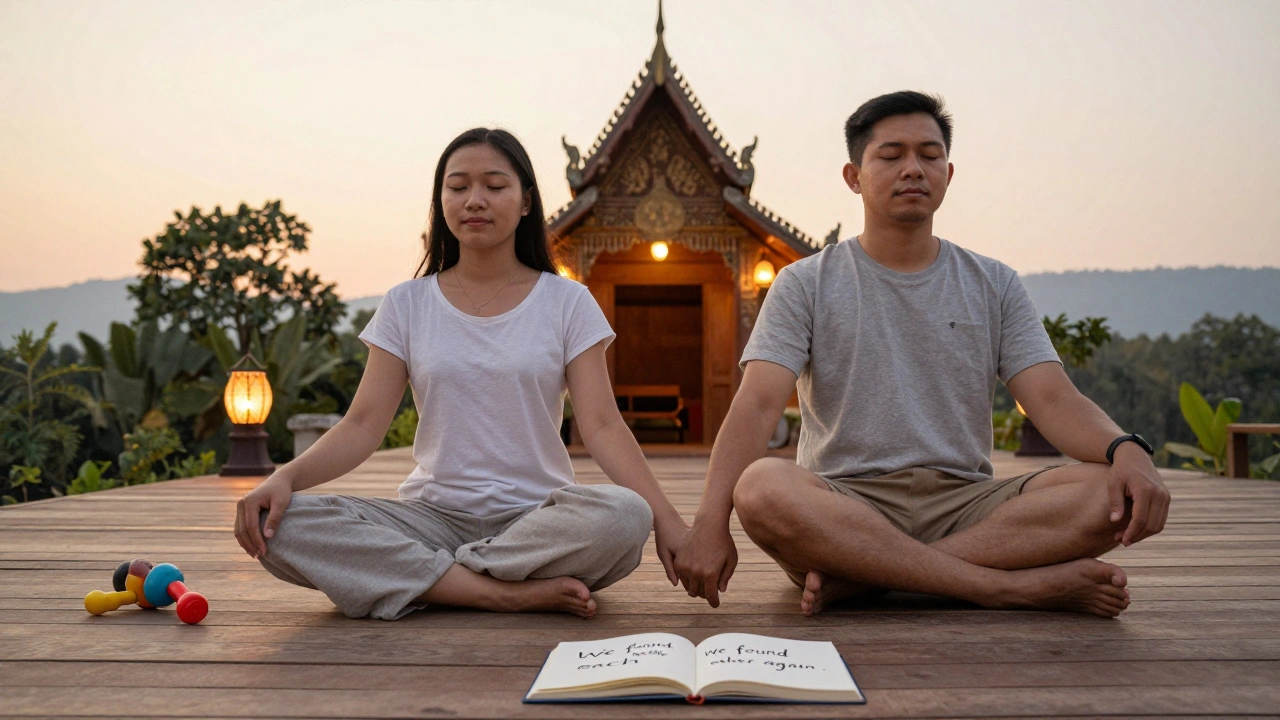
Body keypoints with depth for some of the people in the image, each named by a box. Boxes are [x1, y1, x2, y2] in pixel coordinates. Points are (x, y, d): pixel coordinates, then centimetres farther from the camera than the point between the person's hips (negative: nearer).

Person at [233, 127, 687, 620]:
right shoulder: (407, 304, 7)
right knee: (277, 524, -23)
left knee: (625, 516, -34)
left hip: (536, 517, -1)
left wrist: (667, 520, -21)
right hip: (433, 514, 2)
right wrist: (286, 476, -20)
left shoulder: (567, 302, 3)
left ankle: (417, 578, -18)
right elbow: (363, 425, 0)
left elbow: (602, 425, -6)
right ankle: (512, 593, -24)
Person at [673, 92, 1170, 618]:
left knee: (1110, 492, -24)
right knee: (761, 489, -35)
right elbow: (757, 404, -7)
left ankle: (858, 578, -24)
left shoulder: (994, 286, 13)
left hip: (965, 503, 3)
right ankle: (1015, 586, -27)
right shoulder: (806, 284, 6)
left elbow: (1053, 400, 2)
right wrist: (710, 522, -23)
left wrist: (1126, 449, -21)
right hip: (843, 504, -2)